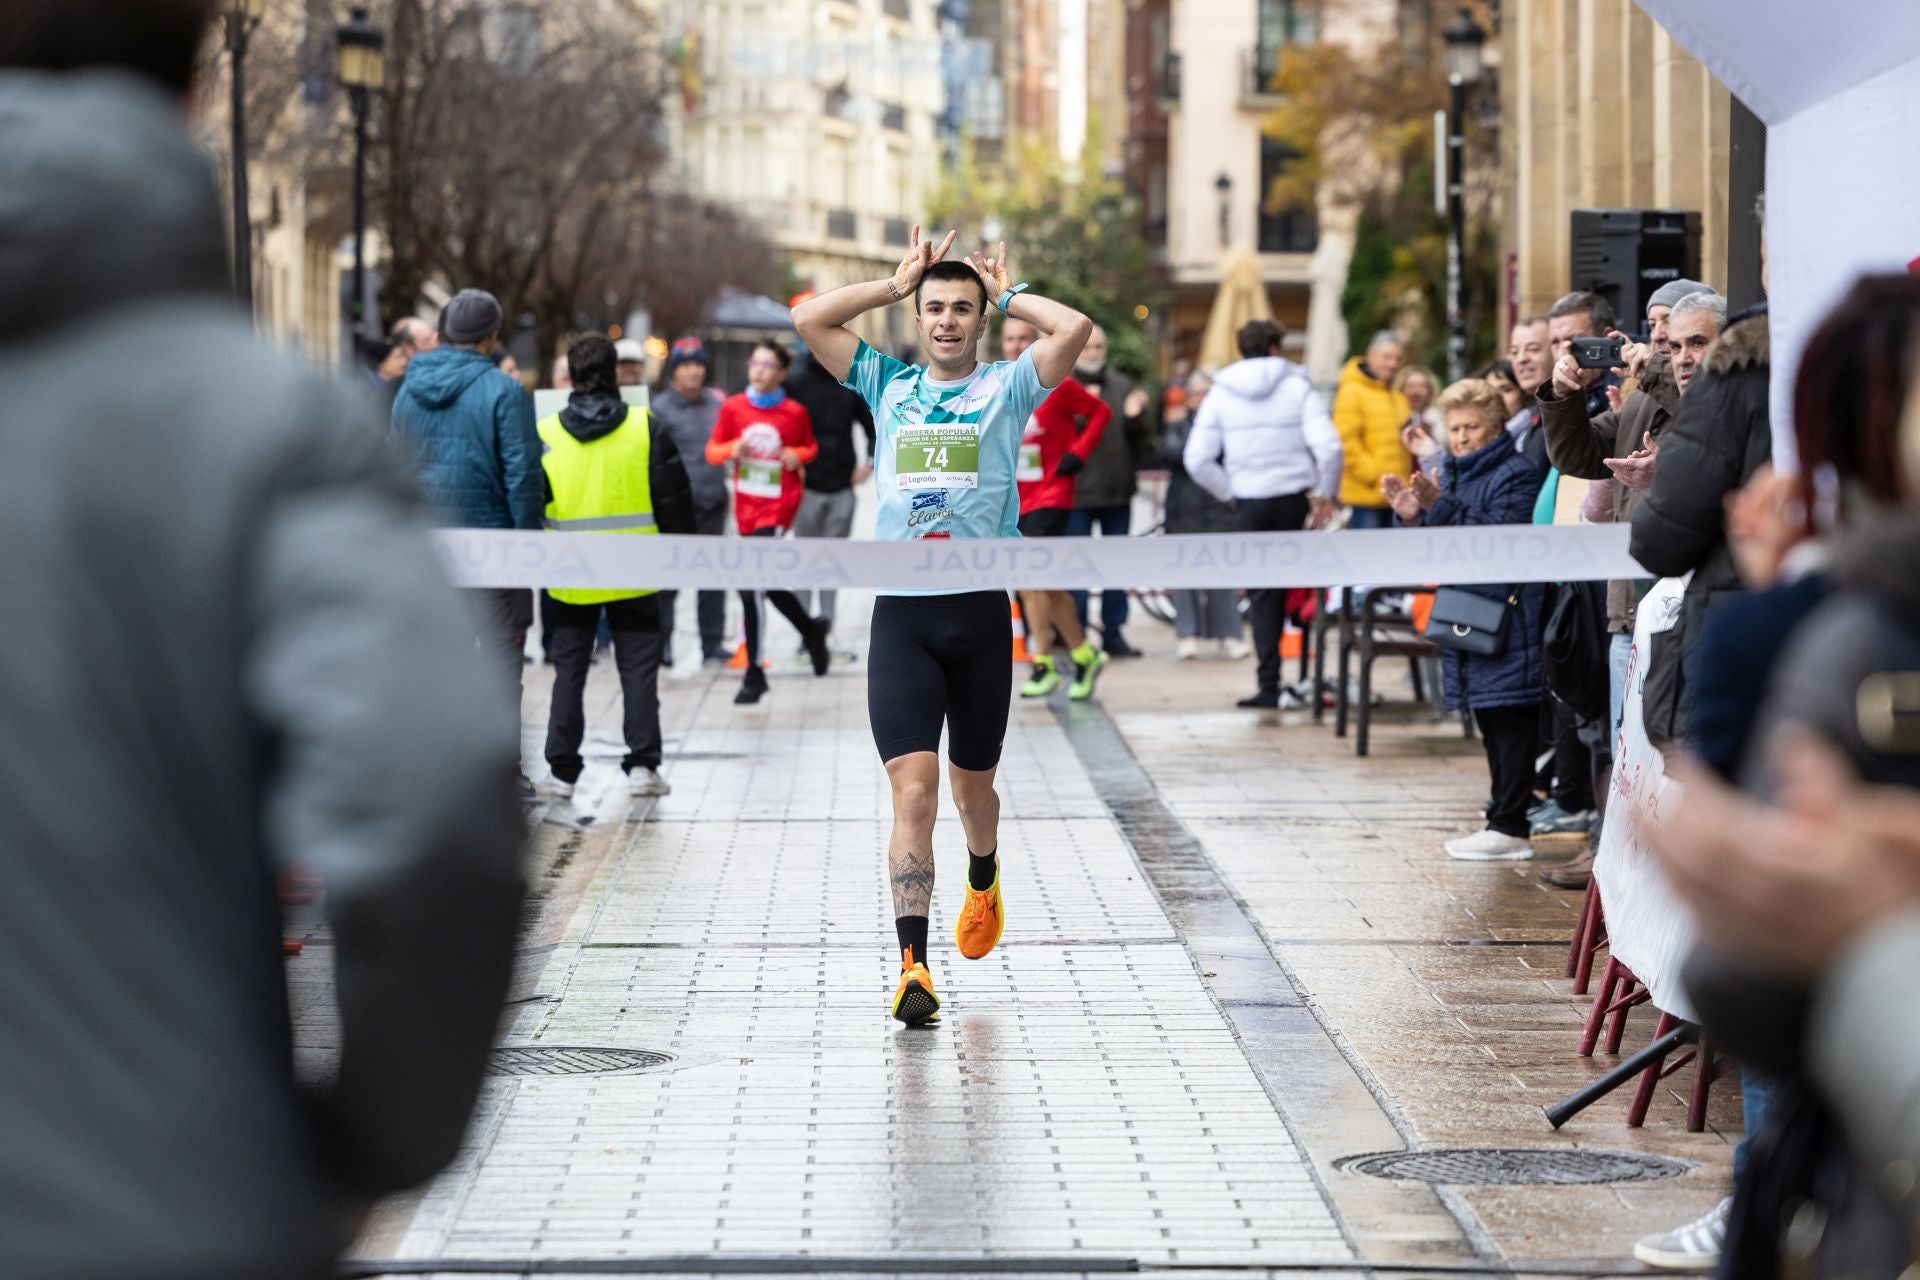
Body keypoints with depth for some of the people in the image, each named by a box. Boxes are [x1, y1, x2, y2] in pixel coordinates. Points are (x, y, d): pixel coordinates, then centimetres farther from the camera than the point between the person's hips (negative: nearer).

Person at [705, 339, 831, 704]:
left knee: (752, 587, -15)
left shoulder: (795, 412, -4)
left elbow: (810, 447, 13)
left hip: (778, 506, -4)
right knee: (765, 583, 16)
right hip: (746, 507, 4)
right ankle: (811, 629, 45)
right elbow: (712, 450, 6)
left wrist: (797, 455, -8)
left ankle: (754, 673, -6)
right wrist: (732, 449, -14)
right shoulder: (733, 407, 1)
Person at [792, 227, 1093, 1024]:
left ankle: (983, 882, 48)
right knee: (912, 786, -12)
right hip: (901, 611, 0)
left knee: (971, 784, 15)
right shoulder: (888, 385, 11)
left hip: (980, 608, 0)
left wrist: (1008, 295, 4)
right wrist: (897, 283, 10)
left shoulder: (1007, 387, 4)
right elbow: (806, 319, 7)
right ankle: (913, 964, -17)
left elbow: (1075, 329, -12)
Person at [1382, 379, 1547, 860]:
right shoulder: (1457, 474, 17)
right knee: (1492, 725, 11)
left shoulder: (1515, 475, -9)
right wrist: (1413, 515, 1)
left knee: (1509, 723, -7)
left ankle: (1508, 827, -6)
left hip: (1506, 620, -9)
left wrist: (1441, 506, -24)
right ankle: (1504, 824, 15)